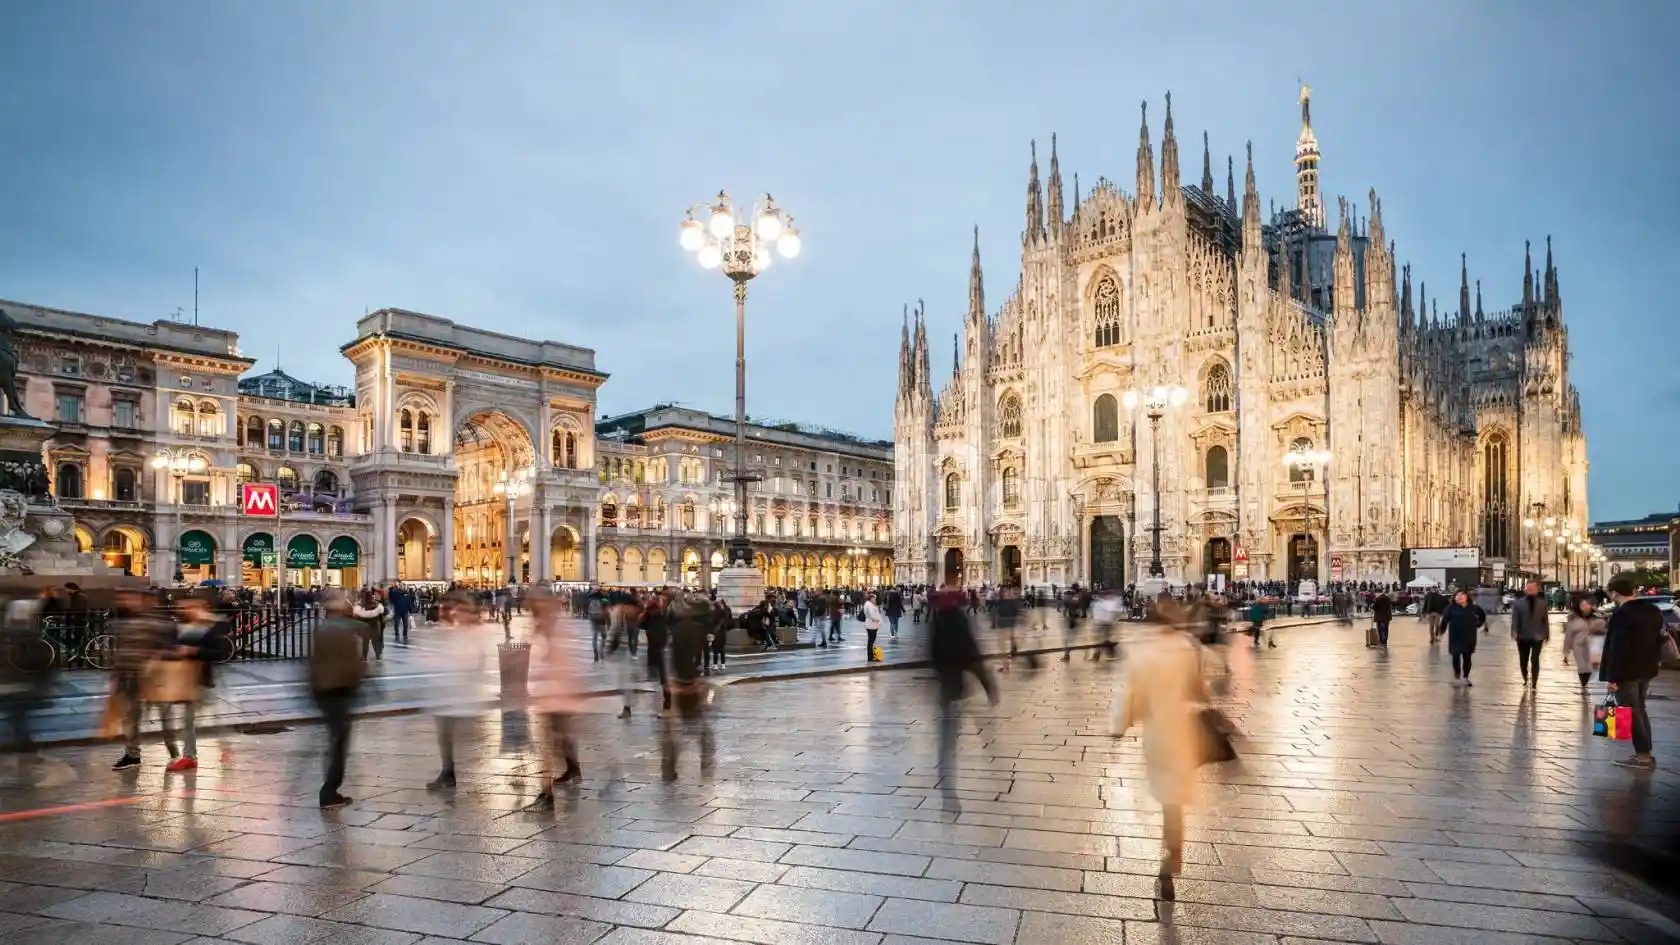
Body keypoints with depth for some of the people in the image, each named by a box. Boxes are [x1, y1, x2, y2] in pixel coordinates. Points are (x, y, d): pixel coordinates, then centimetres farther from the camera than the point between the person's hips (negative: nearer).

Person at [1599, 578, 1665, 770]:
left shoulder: (1621, 614, -21)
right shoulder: (1653, 610, 7)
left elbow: (1617, 648, -23)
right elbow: (1658, 638, 15)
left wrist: (1612, 677, -18)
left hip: (1626, 672, -9)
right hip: (1646, 669, 9)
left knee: (1630, 713, -1)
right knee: (1639, 710, 18)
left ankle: (1643, 756, 1)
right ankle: (1645, 753, 22)